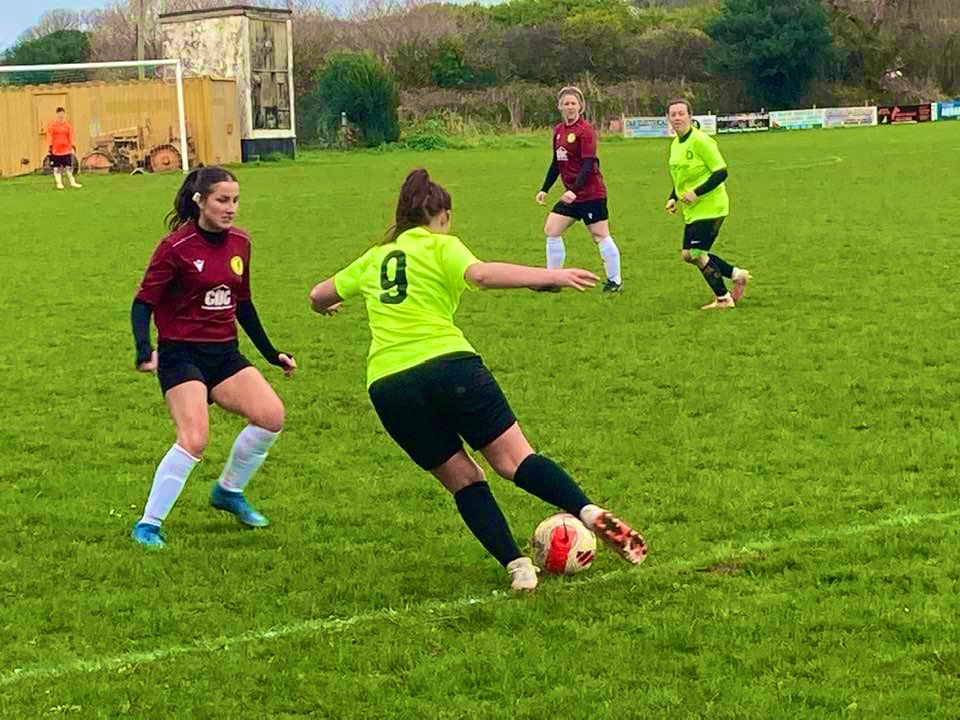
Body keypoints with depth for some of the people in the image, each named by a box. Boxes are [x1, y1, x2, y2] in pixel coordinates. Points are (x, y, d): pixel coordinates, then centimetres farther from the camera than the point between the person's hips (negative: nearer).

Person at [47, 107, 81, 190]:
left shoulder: (67, 124, 7)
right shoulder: (52, 124, -1)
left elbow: (71, 135, 8)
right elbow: (50, 136, -4)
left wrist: (73, 145, 0)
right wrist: (50, 145, -12)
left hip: (66, 149, 2)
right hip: (56, 149, -2)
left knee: (69, 166, 5)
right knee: (57, 167, 2)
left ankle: (72, 182, 13)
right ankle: (59, 183, 8)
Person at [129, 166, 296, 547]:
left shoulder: (239, 243, 7)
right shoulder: (176, 247, -12)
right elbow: (143, 303, -10)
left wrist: (272, 354, 19)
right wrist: (144, 351, -26)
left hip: (224, 354, 6)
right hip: (180, 354, -6)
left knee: (271, 416, -10)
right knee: (194, 440, -22)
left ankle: (228, 491, 15)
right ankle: (147, 525, -7)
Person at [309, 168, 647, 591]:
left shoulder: (375, 258, 23)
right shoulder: (440, 246, 9)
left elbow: (319, 296, 35)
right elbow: (480, 274, -13)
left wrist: (326, 304, 59)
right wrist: (550, 276, -15)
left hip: (387, 384, 4)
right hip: (448, 364, -4)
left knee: (461, 479, 12)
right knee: (515, 460, -2)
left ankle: (517, 565, 0)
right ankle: (591, 514, -21)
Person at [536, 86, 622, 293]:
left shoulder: (586, 130, -13)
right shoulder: (558, 130, 10)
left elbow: (588, 164, -19)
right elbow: (556, 164, 19)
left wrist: (574, 190, -28)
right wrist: (544, 190, 16)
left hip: (591, 193, -8)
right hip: (571, 194, 8)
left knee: (600, 236, -3)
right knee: (551, 229, 3)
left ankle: (615, 281, 7)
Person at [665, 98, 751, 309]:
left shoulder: (700, 140, -16)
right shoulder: (675, 145, 11)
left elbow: (721, 172, -18)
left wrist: (696, 193, -23)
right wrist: (673, 198, 8)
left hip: (710, 206, -9)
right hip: (692, 210, 9)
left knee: (696, 254, -11)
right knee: (688, 255, 6)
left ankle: (722, 298, 5)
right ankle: (737, 275, 19)